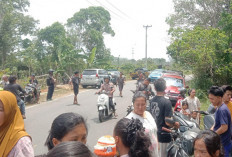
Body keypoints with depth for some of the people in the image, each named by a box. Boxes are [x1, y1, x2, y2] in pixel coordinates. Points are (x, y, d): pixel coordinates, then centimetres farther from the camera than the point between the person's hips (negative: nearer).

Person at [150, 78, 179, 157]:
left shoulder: (152, 101, 0)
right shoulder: (166, 102, -20)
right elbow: (167, 122, -22)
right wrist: (176, 124, -4)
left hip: (154, 132, 6)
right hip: (164, 134, -6)